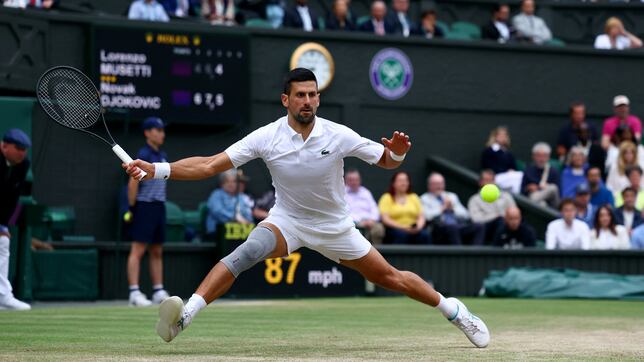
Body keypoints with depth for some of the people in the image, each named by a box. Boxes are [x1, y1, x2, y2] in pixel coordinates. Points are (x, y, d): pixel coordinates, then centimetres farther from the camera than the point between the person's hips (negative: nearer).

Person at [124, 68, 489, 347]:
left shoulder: (338, 136, -18)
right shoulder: (266, 137, -18)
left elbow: (387, 161, -7)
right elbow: (209, 166, -20)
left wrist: (397, 153, -32)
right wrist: (155, 169, -30)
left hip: (334, 226, 1)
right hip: (287, 220, -1)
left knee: (389, 276, 4)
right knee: (248, 251, -31)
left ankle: (455, 310, 27)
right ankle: (185, 315, -39)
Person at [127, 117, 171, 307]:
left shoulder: (162, 156, 14)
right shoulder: (143, 155, -11)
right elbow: (133, 183, -14)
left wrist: (161, 202, 15)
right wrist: (132, 207, -14)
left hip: (159, 206, 8)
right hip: (145, 206, -8)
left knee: (157, 252, 11)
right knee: (138, 250, -8)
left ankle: (158, 291, 16)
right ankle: (134, 293, -11)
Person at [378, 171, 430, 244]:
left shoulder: (414, 197, 20)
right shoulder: (387, 198, 8)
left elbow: (421, 217, 13)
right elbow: (385, 219, -4)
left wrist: (419, 226, -10)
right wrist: (403, 228, -16)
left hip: (414, 230, 3)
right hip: (395, 229, -3)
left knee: (424, 234, -29)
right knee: (401, 234, -37)